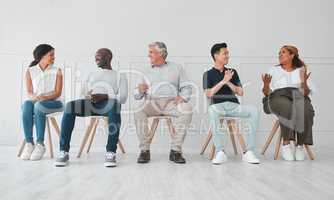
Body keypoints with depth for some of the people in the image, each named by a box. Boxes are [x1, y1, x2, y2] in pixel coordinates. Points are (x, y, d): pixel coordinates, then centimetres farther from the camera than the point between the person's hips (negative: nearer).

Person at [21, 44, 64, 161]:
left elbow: (58, 93, -5)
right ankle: (29, 143, -29)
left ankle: (40, 144, -32)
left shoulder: (57, 71, 5)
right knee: (27, 105, -32)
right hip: (36, 102, 2)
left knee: (39, 106, -35)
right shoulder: (30, 71, 9)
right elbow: (29, 92, 2)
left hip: (53, 102, -2)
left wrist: (44, 97, -22)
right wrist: (34, 97, -22)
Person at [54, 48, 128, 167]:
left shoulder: (120, 76, 19)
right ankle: (64, 152, -30)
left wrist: (104, 96, -14)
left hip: (108, 103, -3)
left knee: (115, 104, -41)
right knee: (70, 105, -29)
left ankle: (111, 152, -41)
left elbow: (122, 98, 3)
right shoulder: (91, 75, 32)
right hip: (91, 104, 3)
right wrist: (88, 96, -5)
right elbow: (83, 93, 20)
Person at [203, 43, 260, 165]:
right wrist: (223, 81, -9)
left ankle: (248, 152, -23)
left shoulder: (233, 72, 21)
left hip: (234, 105, 3)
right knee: (212, 110, -39)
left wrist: (229, 82, -2)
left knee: (254, 111, -26)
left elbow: (240, 92, 12)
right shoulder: (208, 74, 12)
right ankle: (220, 152, -34)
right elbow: (208, 94, -4)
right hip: (218, 105, -3)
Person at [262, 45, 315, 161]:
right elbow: (267, 93, 11)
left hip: (299, 98, 1)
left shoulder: (301, 71, 19)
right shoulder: (274, 70, 20)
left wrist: (304, 83, -10)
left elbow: (306, 93, 10)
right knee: (289, 110, -37)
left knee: (306, 110, -35)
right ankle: (286, 144, -31)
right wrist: (266, 85, -11)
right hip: (278, 97, -1)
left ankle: (300, 145, -25)